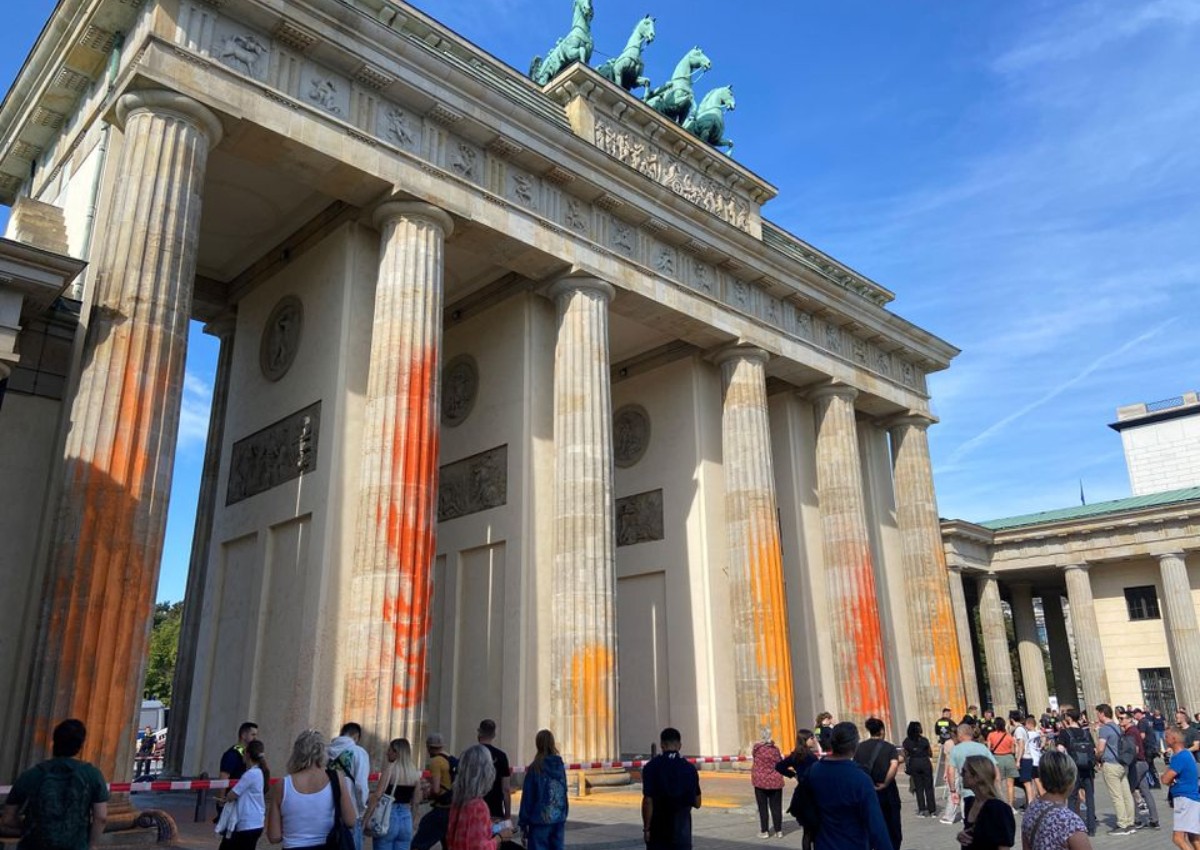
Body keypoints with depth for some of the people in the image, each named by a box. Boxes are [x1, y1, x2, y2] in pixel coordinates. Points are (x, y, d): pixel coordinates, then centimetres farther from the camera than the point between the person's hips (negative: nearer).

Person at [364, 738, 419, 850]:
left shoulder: (390, 769, -9)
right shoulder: (414, 773, 7)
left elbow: (377, 796, -17)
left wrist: (365, 819, -16)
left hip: (388, 818, -5)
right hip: (406, 819, 5)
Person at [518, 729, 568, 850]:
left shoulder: (535, 768, -10)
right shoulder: (560, 765, 3)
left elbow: (527, 797, -7)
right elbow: (564, 793, 9)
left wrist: (523, 822, -1)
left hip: (540, 820, -4)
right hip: (559, 819, 4)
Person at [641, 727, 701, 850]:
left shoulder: (651, 767, -10)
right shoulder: (689, 768, -2)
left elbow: (648, 801, -13)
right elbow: (697, 803, 4)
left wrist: (646, 828, -5)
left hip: (658, 828, -1)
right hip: (682, 827, 1)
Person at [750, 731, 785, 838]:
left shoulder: (756, 748, -8)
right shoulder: (775, 749, -5)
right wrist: (782, 757, 17)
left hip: (760, 781, -1)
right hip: (775, 781, 1)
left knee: (762, 807, 7)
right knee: (776, 807, 9)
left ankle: (764, 831, 9)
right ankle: (778, 831, 12)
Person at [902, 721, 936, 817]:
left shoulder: (907, 741, -4)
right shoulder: (924, 740, -10)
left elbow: (906, 755, 1)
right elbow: (930, 753, -1)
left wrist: (906, 765, 12)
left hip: (913, 764, 2)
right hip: (925, 762, -2)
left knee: (919, 788, 9)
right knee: (928, 787, 8)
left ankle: (922, 809, 7)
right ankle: (931, 810, 11)